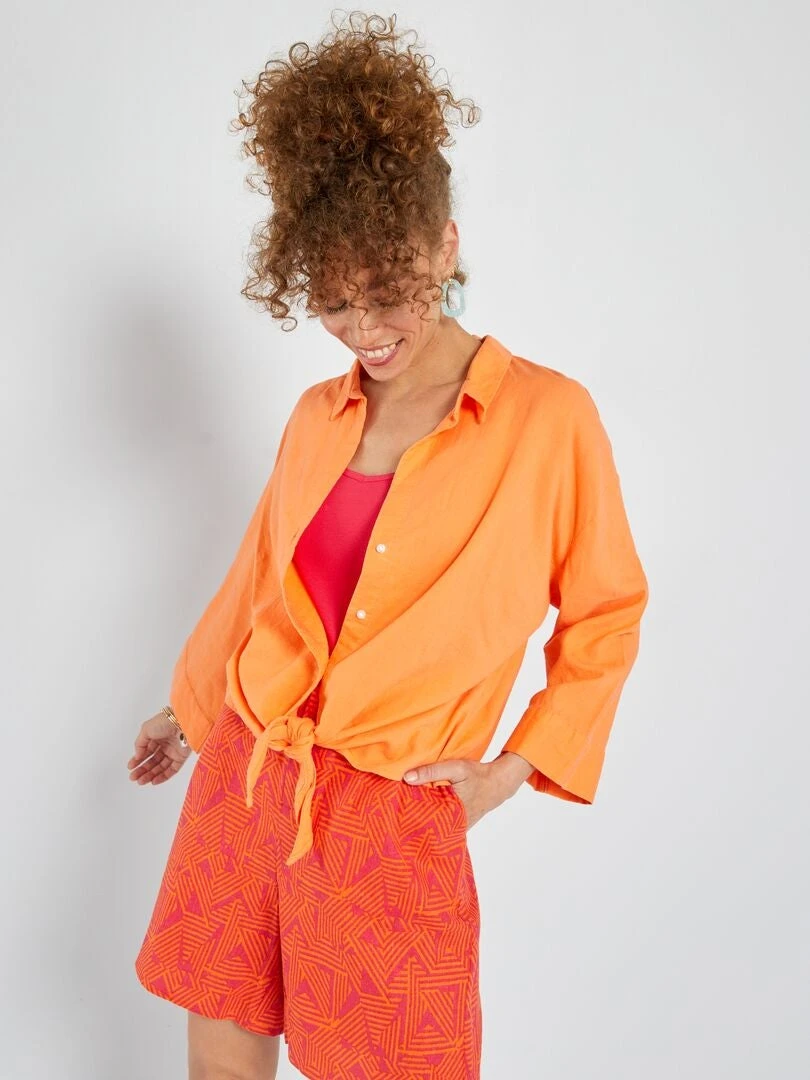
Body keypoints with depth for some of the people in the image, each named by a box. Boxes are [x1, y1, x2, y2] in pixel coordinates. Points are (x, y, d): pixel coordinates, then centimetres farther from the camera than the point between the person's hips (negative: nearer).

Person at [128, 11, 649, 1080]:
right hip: (244, 775, 4)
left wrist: (517, 766, -4)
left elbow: (606, 615, 1)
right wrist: (191, 705, 28)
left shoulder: (549, 418, -9)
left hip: (394, 816, -4)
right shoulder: (319, 415, 4)